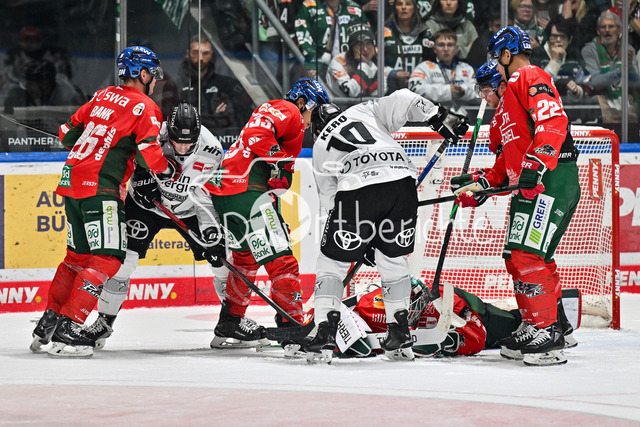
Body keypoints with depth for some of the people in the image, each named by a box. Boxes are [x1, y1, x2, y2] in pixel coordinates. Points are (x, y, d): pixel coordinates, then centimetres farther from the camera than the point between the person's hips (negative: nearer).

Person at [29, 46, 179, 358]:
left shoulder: (103, 96, 16)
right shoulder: (144, 107, -5)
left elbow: (68, 135, 19)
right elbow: (150, 155, -14)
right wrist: (170, 170, 6)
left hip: (72, 179, 8)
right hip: (99, 187, -8)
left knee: (78, 255, 20)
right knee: (107, 259, -8)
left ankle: (48, 322, 24)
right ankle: (67, 330, -15)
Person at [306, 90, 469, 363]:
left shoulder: (320, 147, 28)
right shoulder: (365, 111, 30)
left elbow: (330, 200, 26)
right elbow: (402, 101, 13)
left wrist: (363, 244, 31)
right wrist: (440, 117, 16)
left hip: (357, 191, -2)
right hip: (401, 182, 2)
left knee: (332, 261, 12)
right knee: (394, 259, 19)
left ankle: (325, 334, 2)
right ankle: (400, 335, 19)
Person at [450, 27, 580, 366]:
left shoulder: (532, 79, -5)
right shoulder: (510, 96, 28)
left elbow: (552, 123, -22)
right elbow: (508, 159, 31)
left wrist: (537, 165, -31)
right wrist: (480, 183, 22)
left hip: (553, 180, -11)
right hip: (529, 186, 11)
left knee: (529, 255, -18)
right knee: (516, 257, 13)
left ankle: (548, 334, -19)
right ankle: (532, 328, 21)